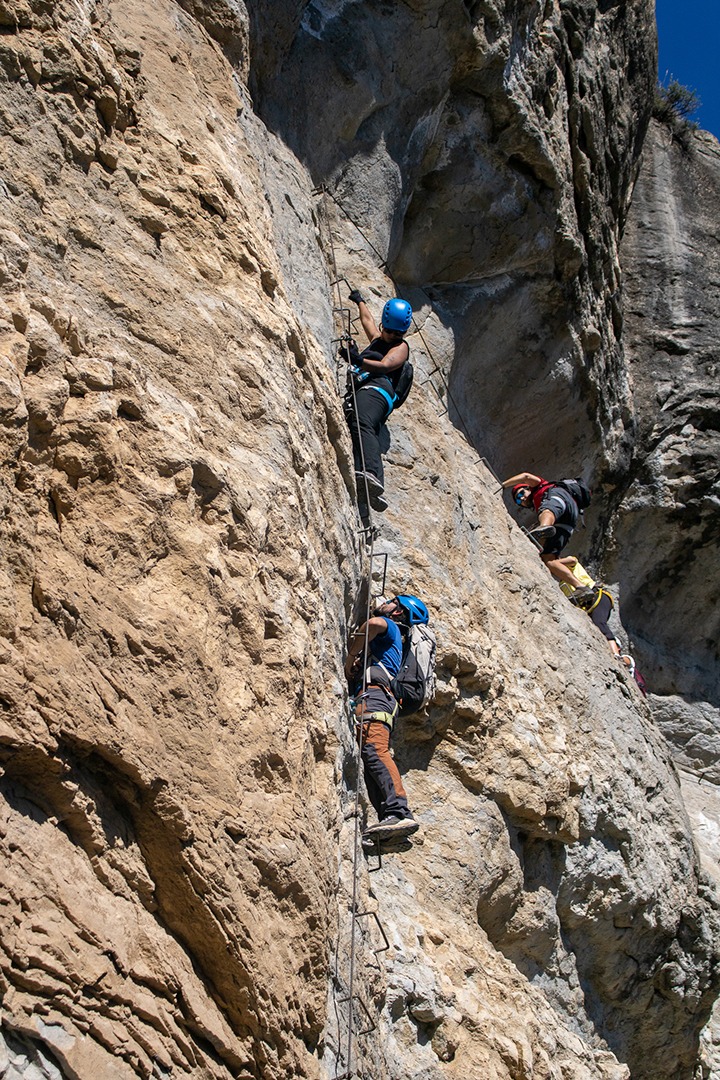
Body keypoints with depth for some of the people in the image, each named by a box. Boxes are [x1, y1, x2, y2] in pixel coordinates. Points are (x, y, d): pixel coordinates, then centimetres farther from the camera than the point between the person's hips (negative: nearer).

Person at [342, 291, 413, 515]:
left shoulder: (401, 347, 16)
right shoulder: (377, 339, 39)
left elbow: (385, 365, -4)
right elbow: (367, 319, 60)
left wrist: (358, 360, -18)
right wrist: (359, 301, 75)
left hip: (376, 388, -7)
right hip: (357, 390, 7)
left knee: (362, 425, -36)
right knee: (362, 429, -22)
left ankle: (370, 474, -62)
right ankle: (372, 484, -46)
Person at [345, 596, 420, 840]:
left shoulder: (389, 626, 12)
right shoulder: (386, 637, 39)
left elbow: (374, 624, -12)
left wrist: (349, 660, -4)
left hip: (373, 691, -9)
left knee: (374, 749, -26)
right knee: (372, 755, -5)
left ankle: (399, 813, -41)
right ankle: (389, 819, -20)